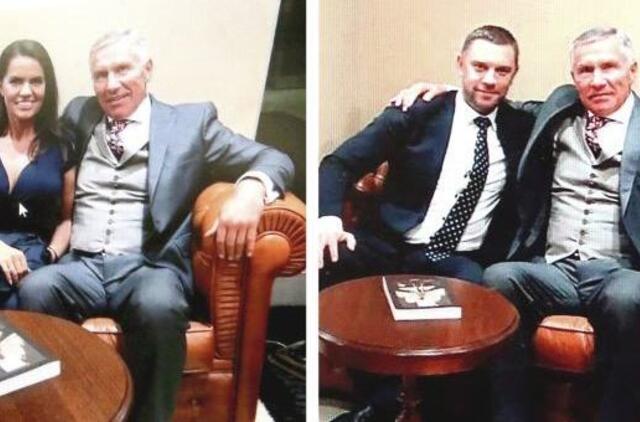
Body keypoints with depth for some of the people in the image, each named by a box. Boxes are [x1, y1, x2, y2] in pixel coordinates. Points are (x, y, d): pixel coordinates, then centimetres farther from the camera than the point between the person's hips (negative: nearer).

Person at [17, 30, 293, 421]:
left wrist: (250, 189, -20)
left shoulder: (192, 121, 9)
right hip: (80, 266, 3)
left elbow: (274, 159, 1)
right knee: (33, 288, -30)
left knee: (158, 306, -36)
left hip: (150, 267, -2)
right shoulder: (79, 114, 20)